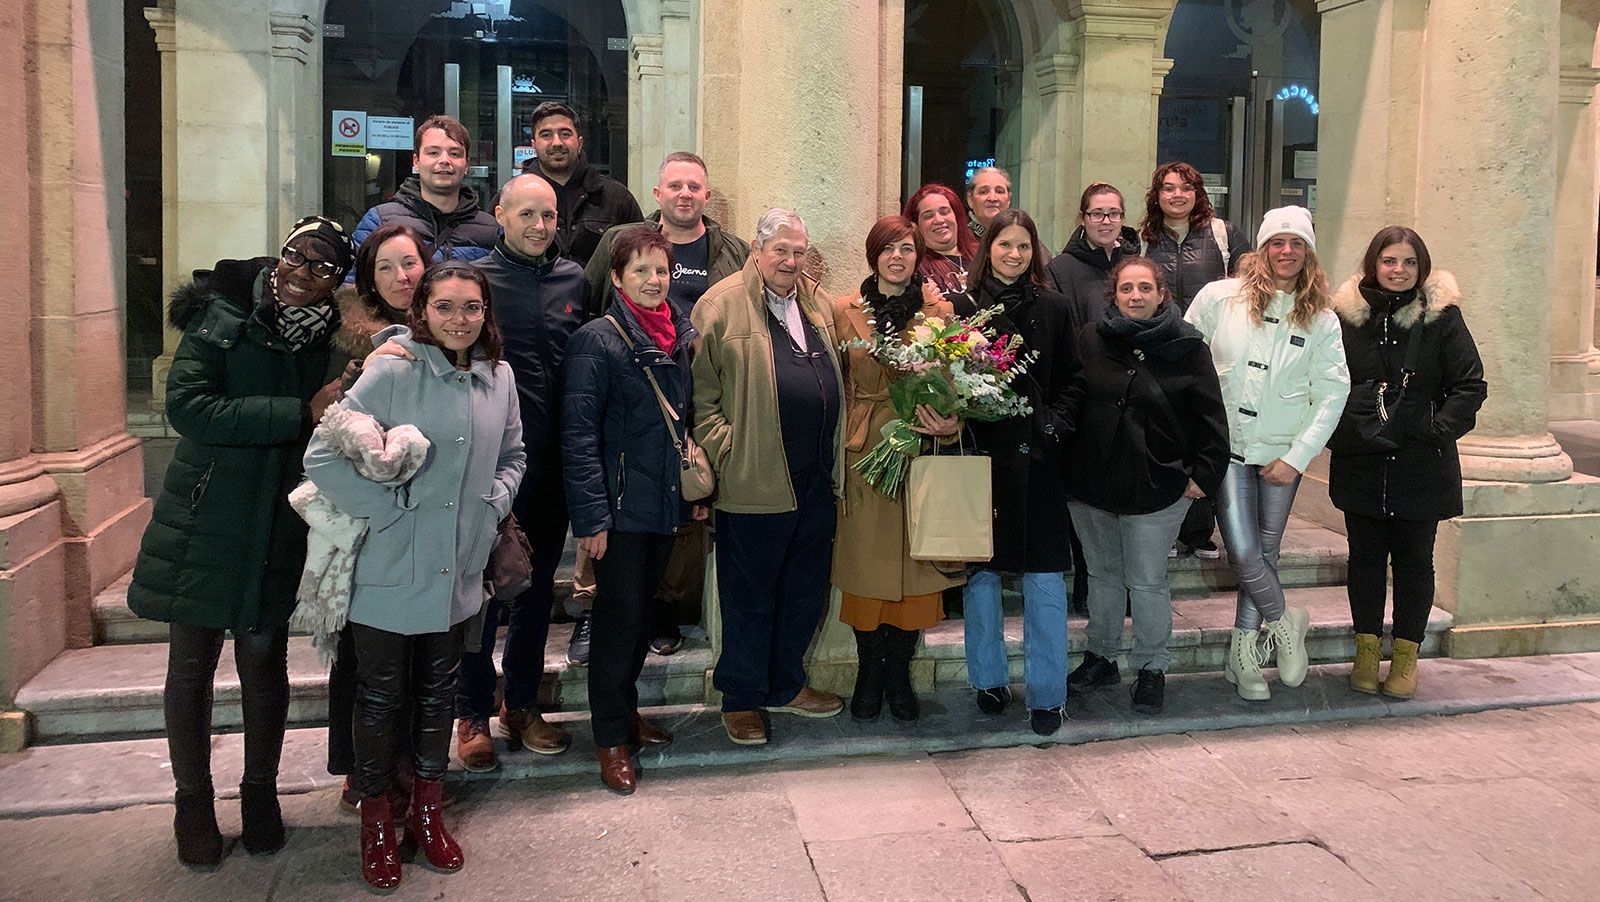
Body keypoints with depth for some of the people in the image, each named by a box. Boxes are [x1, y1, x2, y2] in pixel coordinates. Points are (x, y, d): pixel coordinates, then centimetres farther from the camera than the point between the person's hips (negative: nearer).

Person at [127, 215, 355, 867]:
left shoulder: (330, 339, 2)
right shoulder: (222, 318, -5)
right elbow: (188, 405, -17)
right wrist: (300, 413, -20)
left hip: (278, 537, 2)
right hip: (203, 528, -1)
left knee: (265, 667, 10)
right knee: (191, 667, 9)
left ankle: (260, 793, 32)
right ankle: (193, 800, 29)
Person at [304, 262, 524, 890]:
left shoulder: (498, 378, 1)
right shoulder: (391, 373, -16)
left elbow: (512, 456, 16)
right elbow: (322, 457, -19)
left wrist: (492, 504, 1)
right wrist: (390, 510, -16)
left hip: (458, 571, 5)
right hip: (390, 571, -4)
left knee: (437, 691, 18)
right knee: (381, 696, 10)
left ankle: (427, 811, 35)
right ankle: (376, 824, 28)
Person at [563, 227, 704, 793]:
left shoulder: (681, 336, 9)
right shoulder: (597, 340, -11)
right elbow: (579, 434, -15)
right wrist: (590, 516, -19)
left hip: (667, 503, 6)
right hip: (621, 506, -6)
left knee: (643, 612, 16)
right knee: (620, 616, 1)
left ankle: (626, 709, 33)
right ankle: (611, 739, 14)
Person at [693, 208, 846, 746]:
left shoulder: (818, 302, 13)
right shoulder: (720, 306, -7)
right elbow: (702, 394, -9)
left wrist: (835, 457, 13)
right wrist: (723, 453, -15)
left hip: (816, 479, 6)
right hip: (753, 479, -6)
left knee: (806, 589, 16)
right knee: (750, 596, 7)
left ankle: (786, 685, 34)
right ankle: (741, 698, 22)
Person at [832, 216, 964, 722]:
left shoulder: (939, 311, 6)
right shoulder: (846, 311, 5)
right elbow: (837, 386, 5)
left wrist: (949, 423, -16)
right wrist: (837, 450, -4)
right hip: (863, 449, 0)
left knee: (914, 562, 4)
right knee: (866, 562, 5)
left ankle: (899, 675, 20)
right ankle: (869, 674, 20)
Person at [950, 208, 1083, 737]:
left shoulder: (1054, 310, 5)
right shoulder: (963, 307, 3)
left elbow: (1070, 385, 5)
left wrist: (1053, 425, -10)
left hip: (1037, 458, 0)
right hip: (979, 453, 0)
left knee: (1043, 576, 0)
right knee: (980, 570, 9)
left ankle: (1046, 694, 12)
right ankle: (988, 680, 25)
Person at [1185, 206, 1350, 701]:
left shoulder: (1322, 320, 1)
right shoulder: (1220, 298, -3)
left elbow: (1333, 395, 0)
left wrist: (1297, 457, -8)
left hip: (1283, 453, 2)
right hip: (1227, 444, -1)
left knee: (1265, 553, 7)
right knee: (1243, 552, -10)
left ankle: (1244, 655, 22)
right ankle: (1285, 621, 19)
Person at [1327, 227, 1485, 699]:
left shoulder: (1442, 315, -4)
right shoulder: (1347, 315, 1)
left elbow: (1471, 385, -3)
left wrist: (1440, 428, -14)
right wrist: (1337, 428, -3)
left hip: (1421, 464, -1)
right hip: (1360, 462, 2)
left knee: (1413, 558, 8)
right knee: (1365, 556, 9)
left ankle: (1406, 655, 19)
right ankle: (1366, 650, 22)